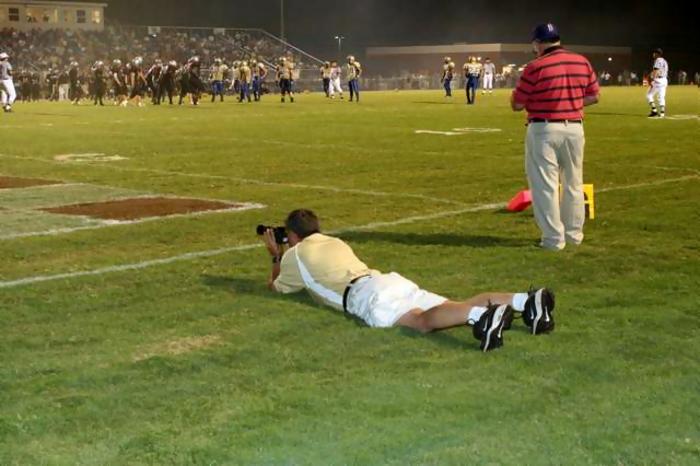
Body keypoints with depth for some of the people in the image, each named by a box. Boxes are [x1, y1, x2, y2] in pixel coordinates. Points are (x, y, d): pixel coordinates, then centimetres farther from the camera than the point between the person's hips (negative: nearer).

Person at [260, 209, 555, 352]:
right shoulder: (337, 243, 39)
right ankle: (526, 301, -30)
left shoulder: (295, 254, 20)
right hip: (389, 280, 7)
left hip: (366, 297, -7)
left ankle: (482, 316, -62)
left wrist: (275, 256, 53)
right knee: (458, 309, -9)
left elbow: (276, 286, 37)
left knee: (423, 320, -33)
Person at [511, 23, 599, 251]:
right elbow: (593, 96, 8)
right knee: (573, 183, 17)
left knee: (545, 185, 2)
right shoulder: (582, 62, 2)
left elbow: (517, 104, -8)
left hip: (544, 130, -5)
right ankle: (574, 233, 26)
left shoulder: (535, 67, -13)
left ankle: (554, 238, 2)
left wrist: (515, 92, 12)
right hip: (575, 128, 5)